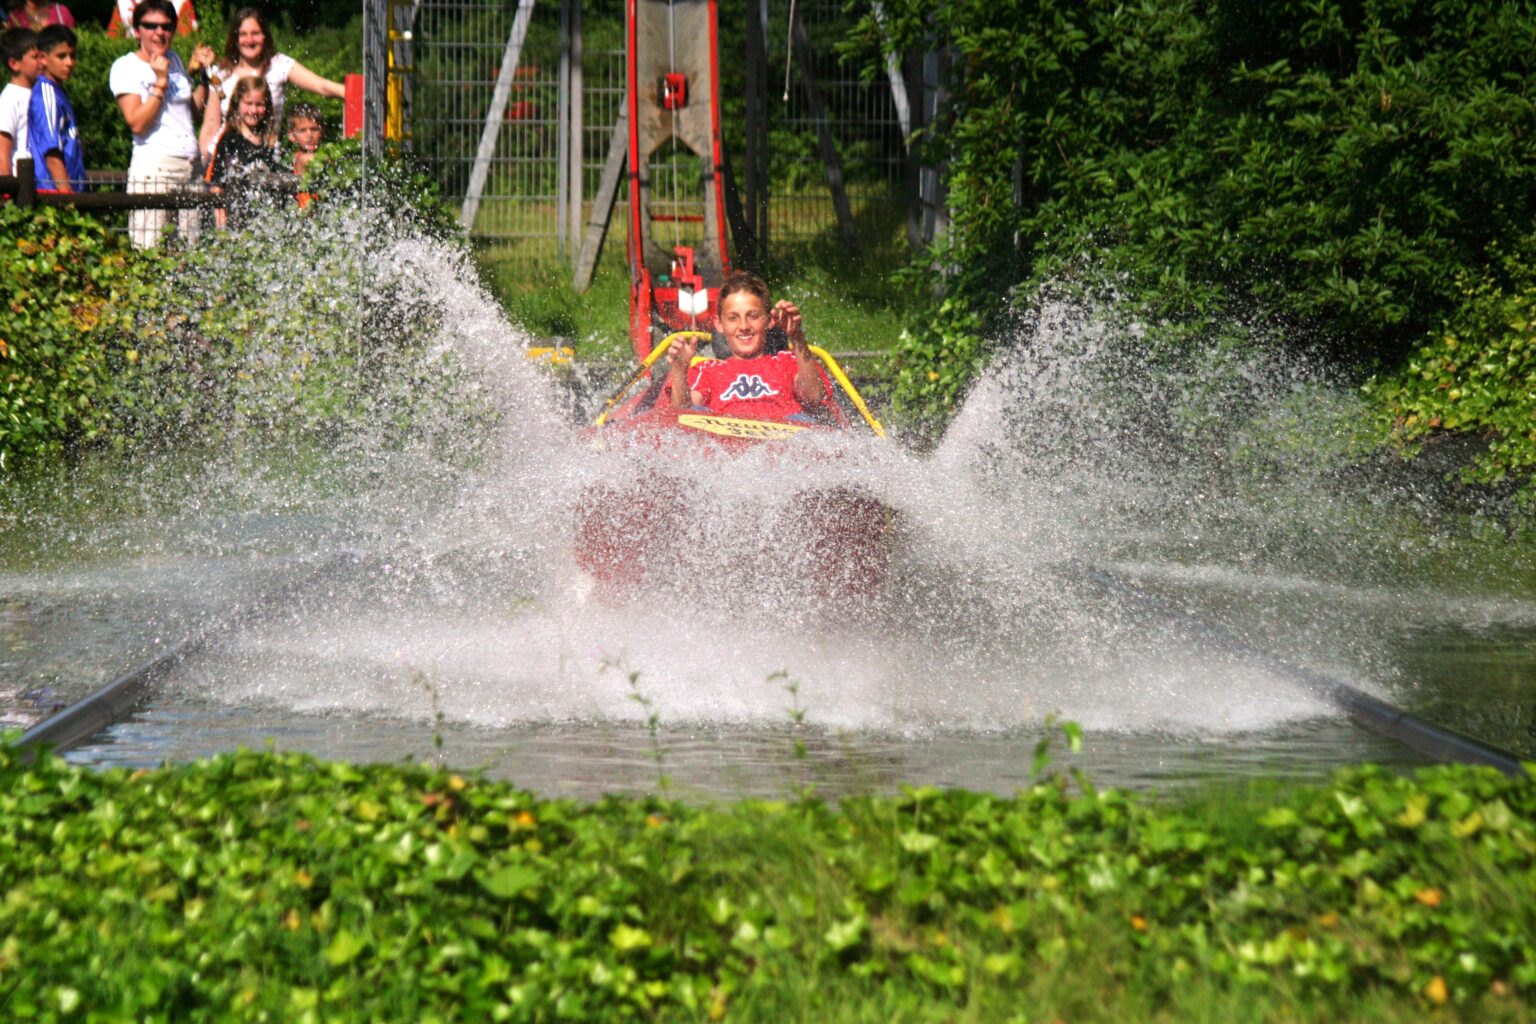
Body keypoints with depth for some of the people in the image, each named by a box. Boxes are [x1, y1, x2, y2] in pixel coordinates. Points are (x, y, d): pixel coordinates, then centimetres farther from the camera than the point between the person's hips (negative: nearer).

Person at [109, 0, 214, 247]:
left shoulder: (174, 59, 17)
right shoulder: (125, 67, -2)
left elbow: (194, 107, 23)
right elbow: (137, 123, -13)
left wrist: (203, 73, 13)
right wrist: (161, 82, -15)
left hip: (190, 166, 6)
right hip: (153, 168, -6)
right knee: (147, 253, -12)